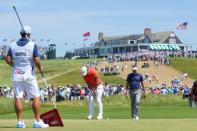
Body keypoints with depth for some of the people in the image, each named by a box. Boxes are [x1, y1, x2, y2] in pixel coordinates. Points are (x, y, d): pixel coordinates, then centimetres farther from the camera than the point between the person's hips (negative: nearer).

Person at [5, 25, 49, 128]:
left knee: (18, 98, 5)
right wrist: (40, 68, 5)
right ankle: (37, 121, -1)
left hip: (16, 75, 4)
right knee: (36, 97, 2)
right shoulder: (32, 45, -7)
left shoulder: (13, 45, 4)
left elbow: (7, 59, 2)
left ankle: (20, 122, 3)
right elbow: (36, 60, -13)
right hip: (29, 75, -4)